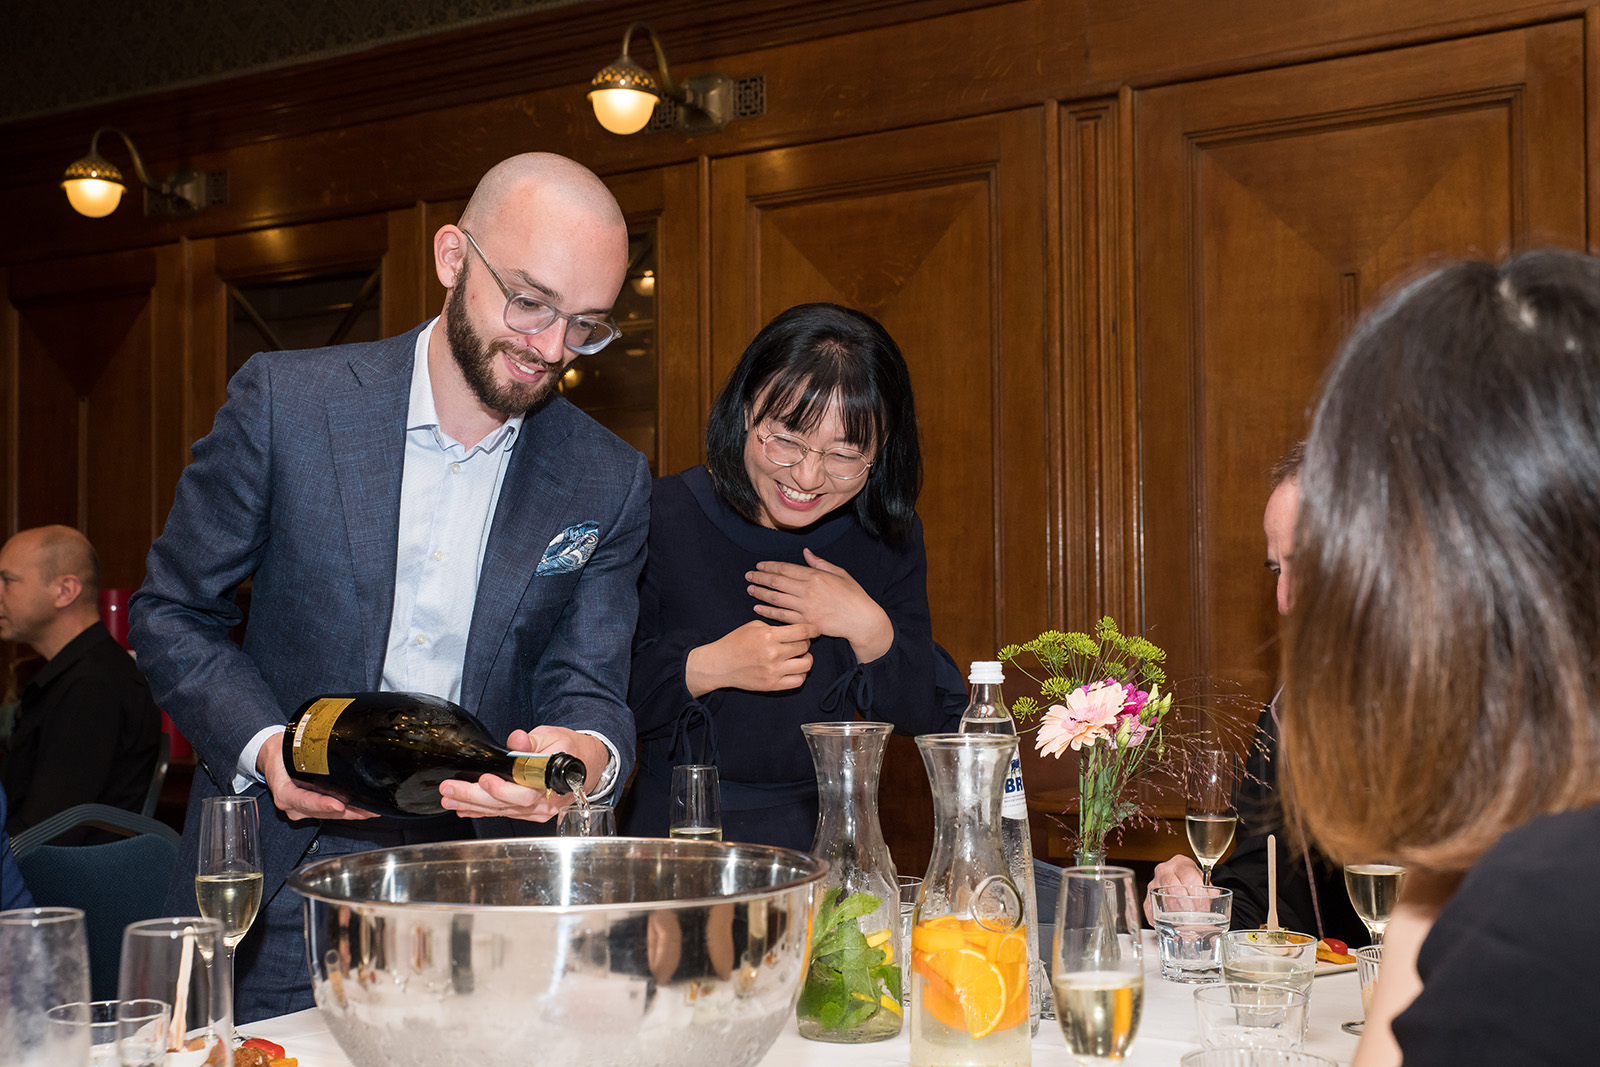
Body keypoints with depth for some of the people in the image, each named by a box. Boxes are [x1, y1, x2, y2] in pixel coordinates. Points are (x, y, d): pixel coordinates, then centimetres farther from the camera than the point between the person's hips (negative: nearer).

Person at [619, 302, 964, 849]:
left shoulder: (889, 537, 0)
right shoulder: (665, 517, -9)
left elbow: (936, 721, 2)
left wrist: (871, 630, -13)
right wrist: (706, 666, -21)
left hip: (823, 839, 5)